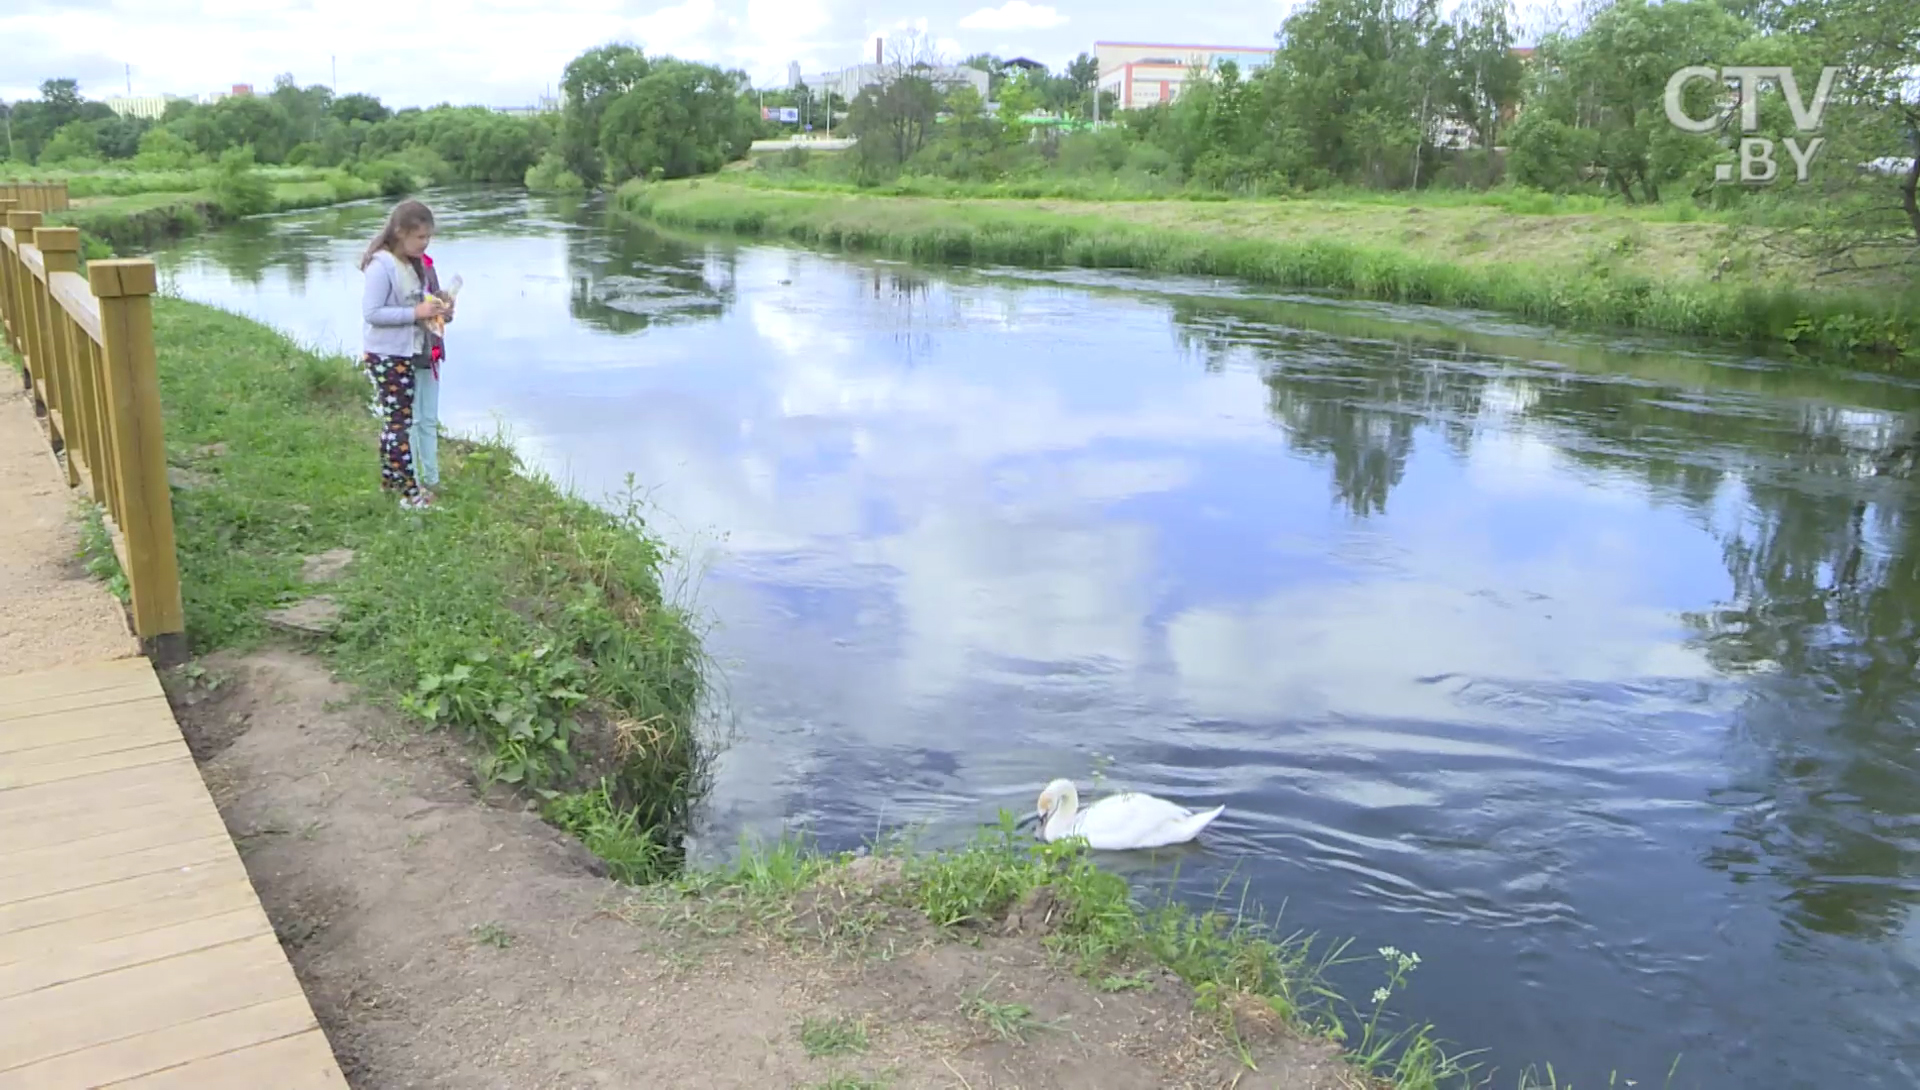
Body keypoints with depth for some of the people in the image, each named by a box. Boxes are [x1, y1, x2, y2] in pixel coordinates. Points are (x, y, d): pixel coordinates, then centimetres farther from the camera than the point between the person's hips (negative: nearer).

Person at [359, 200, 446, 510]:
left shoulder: (414, 264, 7)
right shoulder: (381, 265, -19)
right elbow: (371, 312, -23)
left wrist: (432, 308, -3)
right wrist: (416, 313, -25)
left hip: (407, 353, 9)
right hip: (386, 356, -9)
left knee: (395, 419, 17)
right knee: (399, 421, -5)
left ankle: (390, 478, 30)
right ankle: (410, 493, -2)